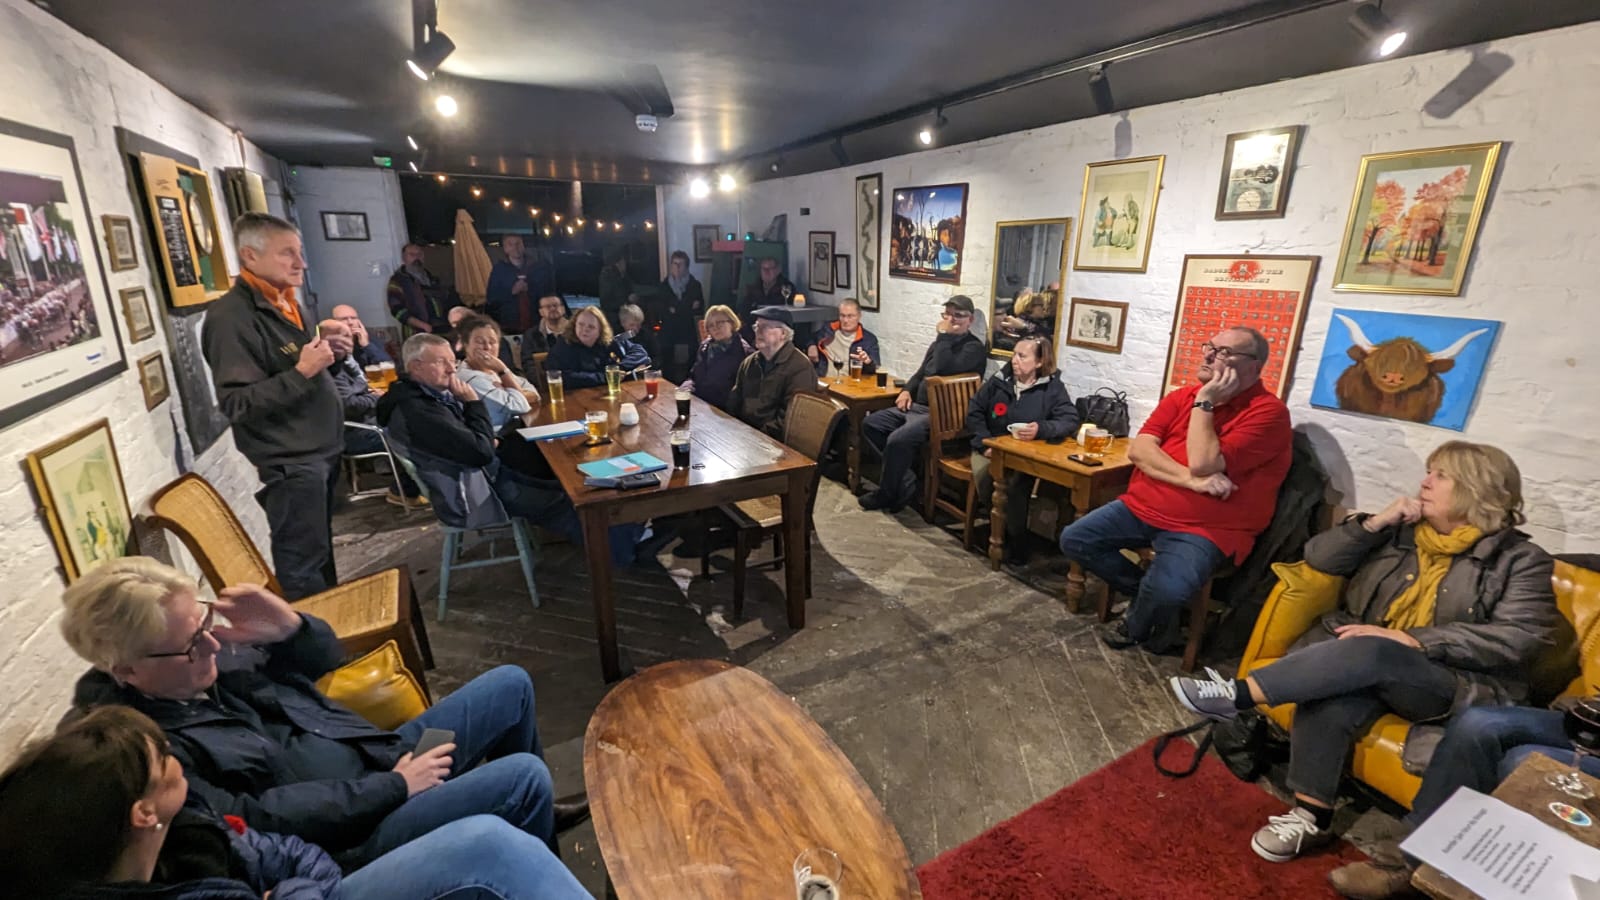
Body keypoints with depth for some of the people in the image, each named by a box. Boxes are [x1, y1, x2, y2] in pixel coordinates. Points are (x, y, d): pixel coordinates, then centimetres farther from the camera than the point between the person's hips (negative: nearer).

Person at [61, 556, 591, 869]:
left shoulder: (206, 651, 2)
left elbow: (324, 662, 11)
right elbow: (253, 828, -25)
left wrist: (291, 627, -12)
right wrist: (394, 786, -21)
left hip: (382, 761, 8)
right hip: (347, 840, -8)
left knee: (509, 684, 8)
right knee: (523, 777, -24)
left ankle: (534, 813, 31)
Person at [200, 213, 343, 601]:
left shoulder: (286, 302, 12)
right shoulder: (232, 316, -16)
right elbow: (237, 403, -21)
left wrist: (328, 353, 5)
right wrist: (301, 371, -27)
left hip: (321, 448, 9)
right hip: (288, 460, -9)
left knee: (321, 550, 21)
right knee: (302, 564, 1)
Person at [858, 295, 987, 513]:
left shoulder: (974, 347, -9)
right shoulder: (941, 343, 18)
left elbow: (942, 370, -27)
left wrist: (944, 336, -16)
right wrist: (907, 390, 9)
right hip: (916, 406, 10)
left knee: (898, 440, -31)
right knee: (870, 424, 0)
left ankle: (887, 494, -6)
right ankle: (904, 478, -2)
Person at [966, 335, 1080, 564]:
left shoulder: (1053, 387, -1)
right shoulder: (999, 380, 6)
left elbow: (1070, 420, -11)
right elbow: (974, 411, 6)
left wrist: (1042, 429, -31)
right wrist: (984, 442, -7)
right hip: (991, 448, 2)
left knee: (1016, 483, -32)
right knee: (984, 474, -29)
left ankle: (1016, 543, -11)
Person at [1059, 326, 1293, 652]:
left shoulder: (1269, 412, -10)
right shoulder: (1182, 396, 7)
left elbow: (1203, 464, -22)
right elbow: (1138, 450, -6)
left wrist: (1204, 401, -16)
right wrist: (1191, 480, -20)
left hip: (1203, 528, -5)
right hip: (1142, 506, 6)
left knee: (1167, 591, -30)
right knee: (1073, 539, -7)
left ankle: (1136, 626, 7)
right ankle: (1145, 595, 10)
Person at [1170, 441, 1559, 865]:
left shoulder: (1520, 559, 3)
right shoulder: (1400, 531, 14)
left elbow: (1523, 638, -10)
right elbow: (1318, 557, 9)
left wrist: (1414, 640, -21)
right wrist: (1375, 523, -5)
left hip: (1454, 685, -3)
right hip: (1366, 668, 3)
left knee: (1372, 654, -37)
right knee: (1331, 703, -32)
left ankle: (1239, 694, -36)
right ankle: (1310, 817, -23)